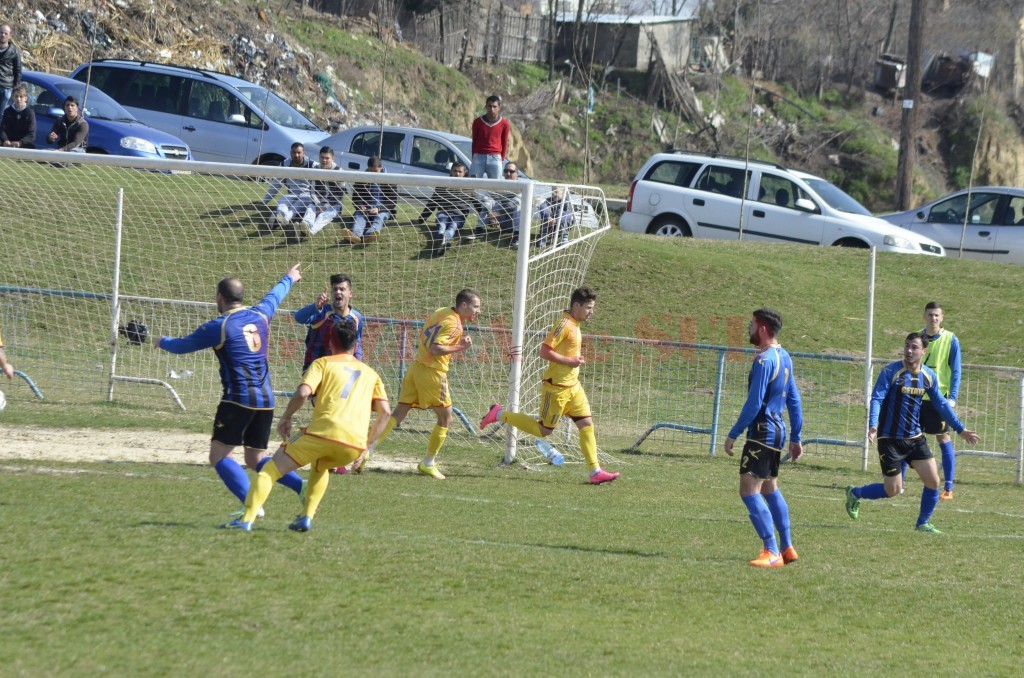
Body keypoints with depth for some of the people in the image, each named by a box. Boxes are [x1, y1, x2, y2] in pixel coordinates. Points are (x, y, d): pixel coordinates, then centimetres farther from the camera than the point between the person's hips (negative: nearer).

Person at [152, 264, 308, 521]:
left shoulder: (219, 327, -8)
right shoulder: (260, 316, 10)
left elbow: (183, 345, 5)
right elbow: (274, 297, 33)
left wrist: (162, 341, 27)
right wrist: (289, 279, 55)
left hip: (238, 398, -7)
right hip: (266, 400, 7)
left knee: (219, 456, -5)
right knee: (256, 459, 15)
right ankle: (303, 487, -5)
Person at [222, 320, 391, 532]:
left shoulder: (323, 363, 16)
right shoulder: (370, 373, 26)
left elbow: (302, 393, -3)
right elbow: (385, 412, 14)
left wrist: (286, 418, 12)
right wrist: (366, 446, 19)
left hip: (324, 430, -4)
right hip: (355, 445, 4)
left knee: (272, 468, 5)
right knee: (320, 466, 37)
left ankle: (247, 519, -14)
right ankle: (307, 517, 20)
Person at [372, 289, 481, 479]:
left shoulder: (440, 313, 12)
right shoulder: (454, 324, -15)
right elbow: (435, 349, -24)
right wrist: (460, 347, -19)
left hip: (417, 368, 8)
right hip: (433, 372, -8)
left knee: (398, 414, 6)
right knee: (445, 419, 7)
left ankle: (368, 448, -5)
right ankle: (428, 463, 11)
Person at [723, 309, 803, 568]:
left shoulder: (764, 360, -17)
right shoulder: (784, 357, 12)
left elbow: (754, 403, -20)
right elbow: (794, 400, 18)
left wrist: (733, 434, -14)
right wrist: (795, 438, 23)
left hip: (762, 432, -10)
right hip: (778, 430, 10)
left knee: (749, 491, -11)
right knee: (770, 489, 21)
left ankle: (772, 553, -17)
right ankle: (787, 548, 25)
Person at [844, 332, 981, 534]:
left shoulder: (928, 376, 3)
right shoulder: (890, 372, -13)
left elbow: (941, 404, 16)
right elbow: (876, 399, -20)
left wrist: (961, 430, 19)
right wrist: (873, 426, -37)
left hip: (915, 438, 5)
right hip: (890, 439, -5)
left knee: (933, 481, -5)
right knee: (893, 490, -1)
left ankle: (923, 524, 14)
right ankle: (855, 493, 24)